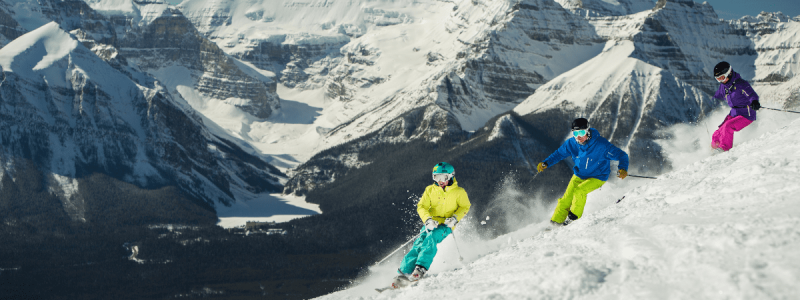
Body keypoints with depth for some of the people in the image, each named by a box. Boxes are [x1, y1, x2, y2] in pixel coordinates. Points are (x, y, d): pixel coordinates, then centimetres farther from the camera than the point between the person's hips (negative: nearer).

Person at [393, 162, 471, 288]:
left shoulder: (458, 192, 2)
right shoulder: (430, 190, 8)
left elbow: (465, 207, 7)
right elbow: (421, 206, 4)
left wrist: (455, 218, -12)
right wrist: (427, 220, -16)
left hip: (445, 225, -3)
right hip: (431, 224, 3)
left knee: (430, 239, -32)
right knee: (418, 244, -19)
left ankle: (421, 268, -39)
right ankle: (404, 273, -24)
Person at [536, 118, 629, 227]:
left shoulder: (601, 145, -27)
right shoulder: (572, 143, -14)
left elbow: (622, 155, -21)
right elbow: (559, 153, 4)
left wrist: (623, 169, -40)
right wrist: (546, 163, -10)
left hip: (597, 177, -4)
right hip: (579, 175, 4)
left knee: (579, 191, -26)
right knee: (567, 198, -8)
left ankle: (574, 218, -7)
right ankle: (556, 222, 6)